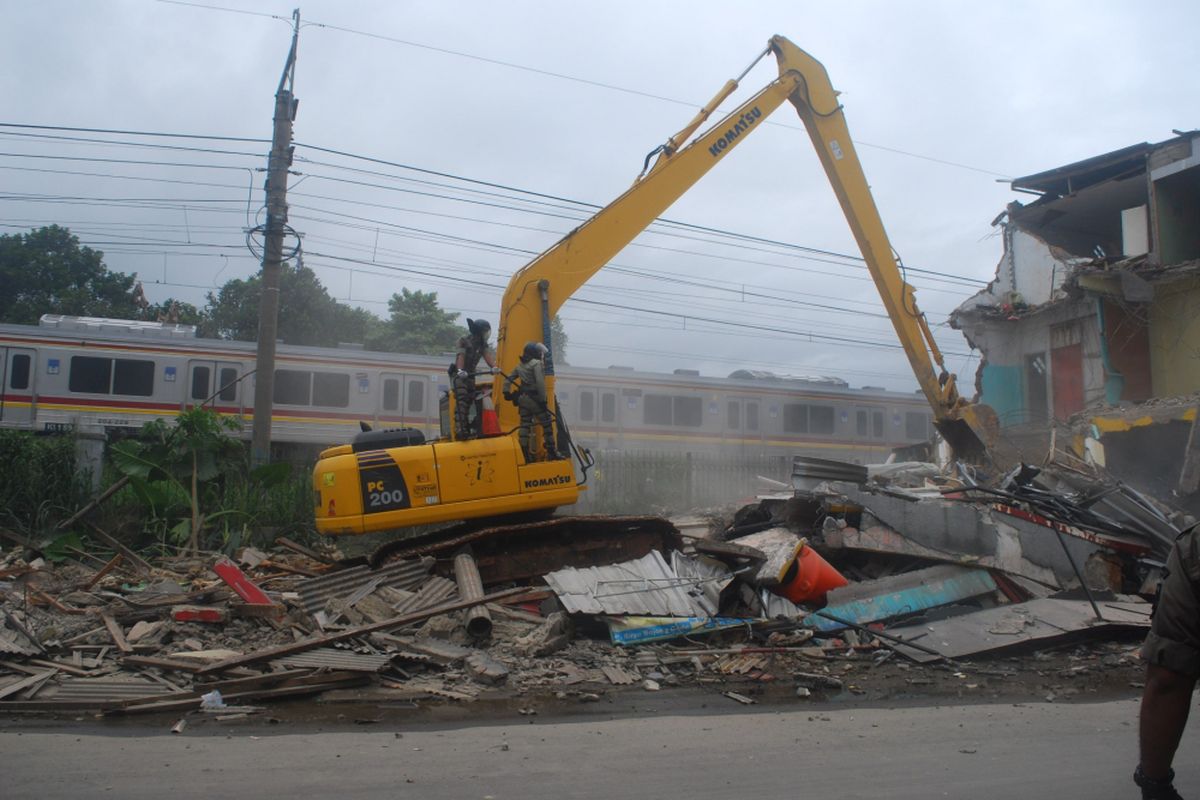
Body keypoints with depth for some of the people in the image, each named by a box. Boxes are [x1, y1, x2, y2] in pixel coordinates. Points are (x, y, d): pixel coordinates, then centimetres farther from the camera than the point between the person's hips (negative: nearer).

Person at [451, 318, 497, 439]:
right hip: (459, 374, -7)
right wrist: (460, 370, -45)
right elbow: (461, 355, -27)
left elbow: (487, 355, -10)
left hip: (470, 374, 7)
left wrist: (493, 367, -30)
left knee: (469, 401, 12)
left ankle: (466, 429, 23)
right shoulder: (465, 341, -12)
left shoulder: (483, 344, 7)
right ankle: (459, 429, -32)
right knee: (461, 400, -21)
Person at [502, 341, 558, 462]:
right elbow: (540, 383, -18)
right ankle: (551, 452, 1)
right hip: (534, 398, -8)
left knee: (525, 425, 8)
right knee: (547, 423, 1)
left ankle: (525, 454, 8)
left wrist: (507, 392, 14)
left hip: (523, 398, 8)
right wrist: (543, 400, -17)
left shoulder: (520, 366, 16)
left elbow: (508, 378, 17)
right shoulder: (537, 363, -9)